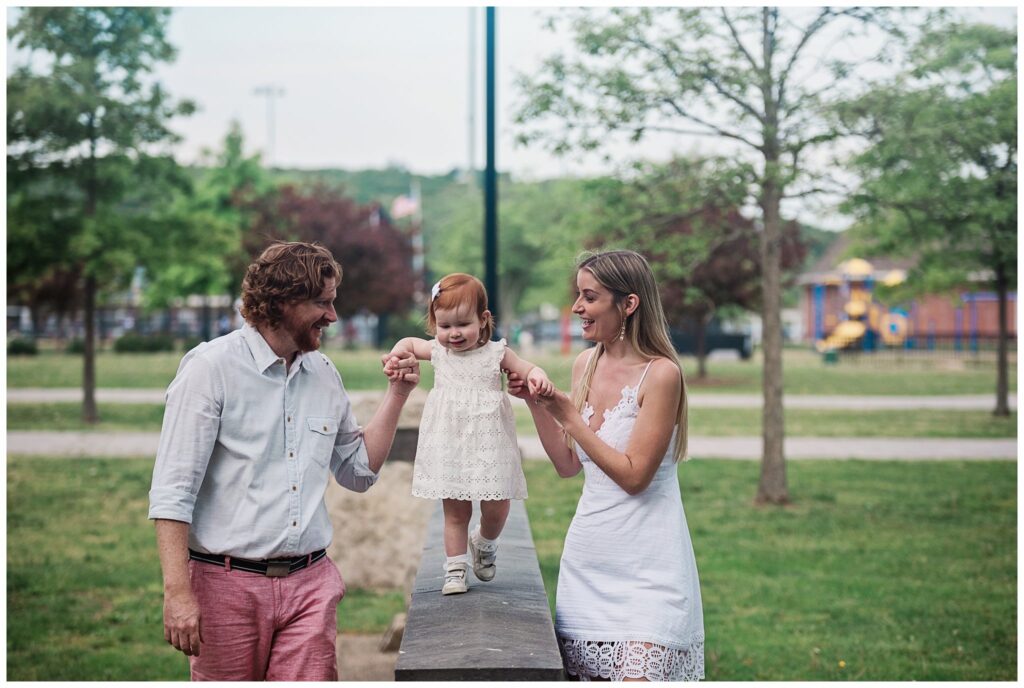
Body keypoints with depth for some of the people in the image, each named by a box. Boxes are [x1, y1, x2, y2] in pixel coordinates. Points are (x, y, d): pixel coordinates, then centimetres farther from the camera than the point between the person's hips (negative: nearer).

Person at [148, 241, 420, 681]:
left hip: (310, 583, 4)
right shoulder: (212, 367, -7)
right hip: (228, 583, -4)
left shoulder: (325, 375, 11)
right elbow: (172, 491, -11)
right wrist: (177, 592, -18)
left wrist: (397, 393, 11)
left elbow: (359, 472, 19)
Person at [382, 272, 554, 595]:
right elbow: (409, 343, 23)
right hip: (450, 446, 1)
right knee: (455, 512, 5)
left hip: (488, 444, -1)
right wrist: (396, 354, 2)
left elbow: (526, 368, -1)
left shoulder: (496, 353, 0)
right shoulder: (437, 351, 6)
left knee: (496, 509, 1)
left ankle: (484, 544, 32)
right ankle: (455, 569, 15)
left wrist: (537, 376, -24)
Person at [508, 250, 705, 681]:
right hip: (588, 560, 7)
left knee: (638, 676, -11)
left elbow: (633, 476, -17)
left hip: (645, 569, -6)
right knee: (581, 677, 8)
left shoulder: (661, 373, -14)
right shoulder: (585, 364, 7)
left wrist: (568, 415, -16)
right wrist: (535, 403, 2)